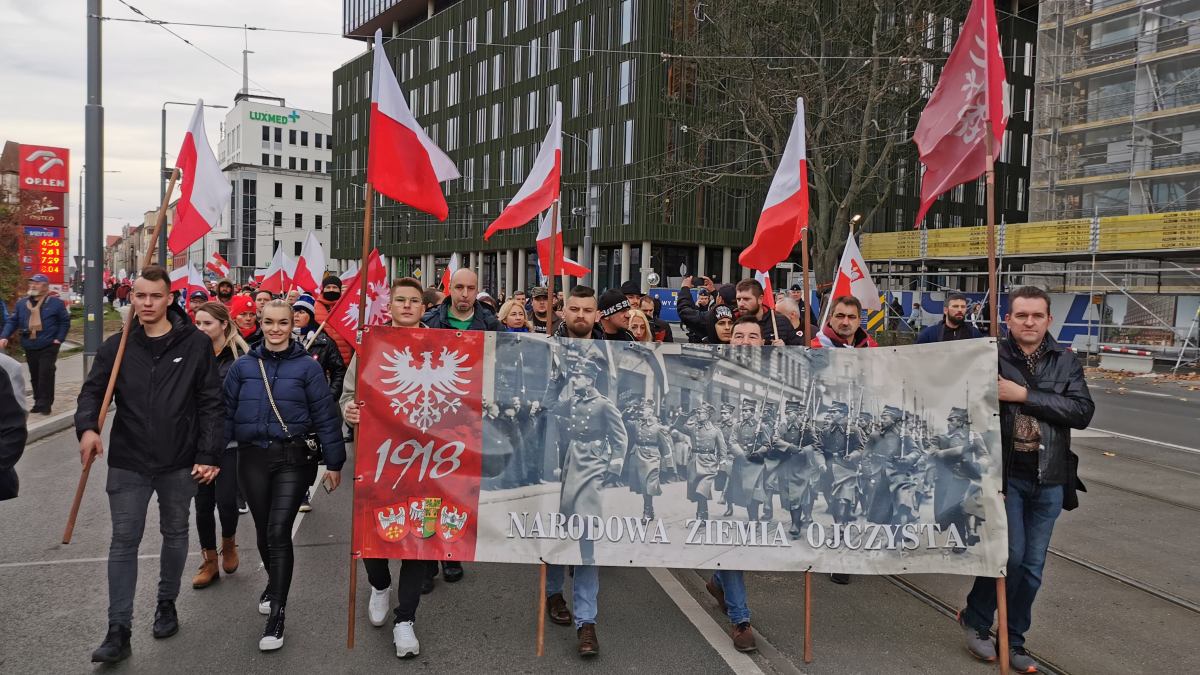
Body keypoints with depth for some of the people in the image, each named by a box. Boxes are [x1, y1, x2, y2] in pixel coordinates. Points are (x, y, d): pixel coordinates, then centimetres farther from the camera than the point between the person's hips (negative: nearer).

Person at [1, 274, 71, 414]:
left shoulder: (55, 302, -2)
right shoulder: (21, 303, 7)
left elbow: (65, 321, 2)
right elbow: (12, 322, 8)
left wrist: (59, 339, -6)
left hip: (48, 347, -4)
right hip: (29, 347, 4)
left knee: (46, 375, -10)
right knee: (35, 376, 11)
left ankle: (45, 404, -6)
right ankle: (38, 402, 21)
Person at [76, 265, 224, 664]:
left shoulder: (196, 344, -5)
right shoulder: (117, 346, 2)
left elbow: (210, 404, -4)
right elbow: (93, 390, 0)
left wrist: (208, 454, -9)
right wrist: (87, 426, -22)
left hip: (180, 462, -1)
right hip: (128, 464, 1)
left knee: (175, 534, 15)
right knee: (124, 541, 2)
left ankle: (167, 604, 35)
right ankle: (119, 631, 8)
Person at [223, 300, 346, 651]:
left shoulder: (307, 367, -3)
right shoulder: (243, 366, 6)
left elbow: (325, 416, -3)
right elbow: (226, 413, 10)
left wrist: (334, 462, -4)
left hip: (293, 458, -3)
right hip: (253, 458, 3)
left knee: (279, 532, -11)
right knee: (263, 531, 15)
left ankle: (276, 616, -3)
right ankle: (275, 584, 42)